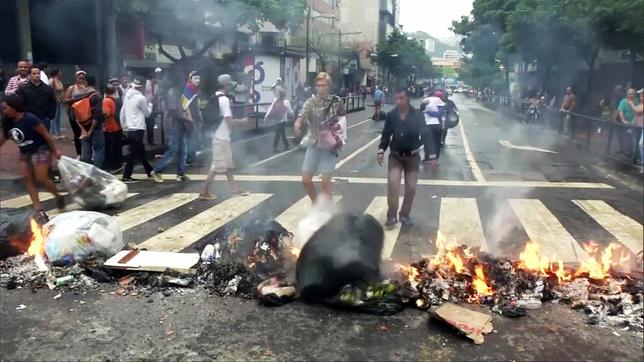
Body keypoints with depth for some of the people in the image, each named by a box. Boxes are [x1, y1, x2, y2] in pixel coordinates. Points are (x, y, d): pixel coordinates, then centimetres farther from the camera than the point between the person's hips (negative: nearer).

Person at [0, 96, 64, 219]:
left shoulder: (29, 119, -21)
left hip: (40, 151, -8)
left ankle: (59, 197, 18)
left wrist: (55, 150, -17)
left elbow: (45, 134, -18)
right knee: (27, 179, -1)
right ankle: (39, 210, 0)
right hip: (25, 154, 8)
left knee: (41, 179, -10)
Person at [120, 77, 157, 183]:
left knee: (141, 151, 15)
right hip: (137, 129, -8)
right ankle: (126, 176, -3)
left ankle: (150, 172, 25)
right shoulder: (141, 98, -12)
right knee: (133, 153, -4)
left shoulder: (127, 96, 9)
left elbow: (122, 112, 12)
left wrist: (124, 126, 20)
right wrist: (150, 105, 18)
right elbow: (147, 113, -1)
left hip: (129, 129, 8)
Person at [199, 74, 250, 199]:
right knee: (217, 166, -3)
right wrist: (242, 121, -5)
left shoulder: (214, 98, 11)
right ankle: (204, 192, 1)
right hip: (221, 137, -10)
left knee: (228, 164, 15)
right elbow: (229, 121, -20)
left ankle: (234, 188, 22)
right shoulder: (224, 99, -17)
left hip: (219, 136, 10)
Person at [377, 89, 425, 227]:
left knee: (411, 188, 3)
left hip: (412, 157, 0)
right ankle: (392, 215, -1)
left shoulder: (418, 115, -11)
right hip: (395, 156, 0)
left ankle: (405, 214, 23)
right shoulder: (391, 116, -7)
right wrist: (381, 150, -9)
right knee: (392, 184, -13)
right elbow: (386, 135, 3)